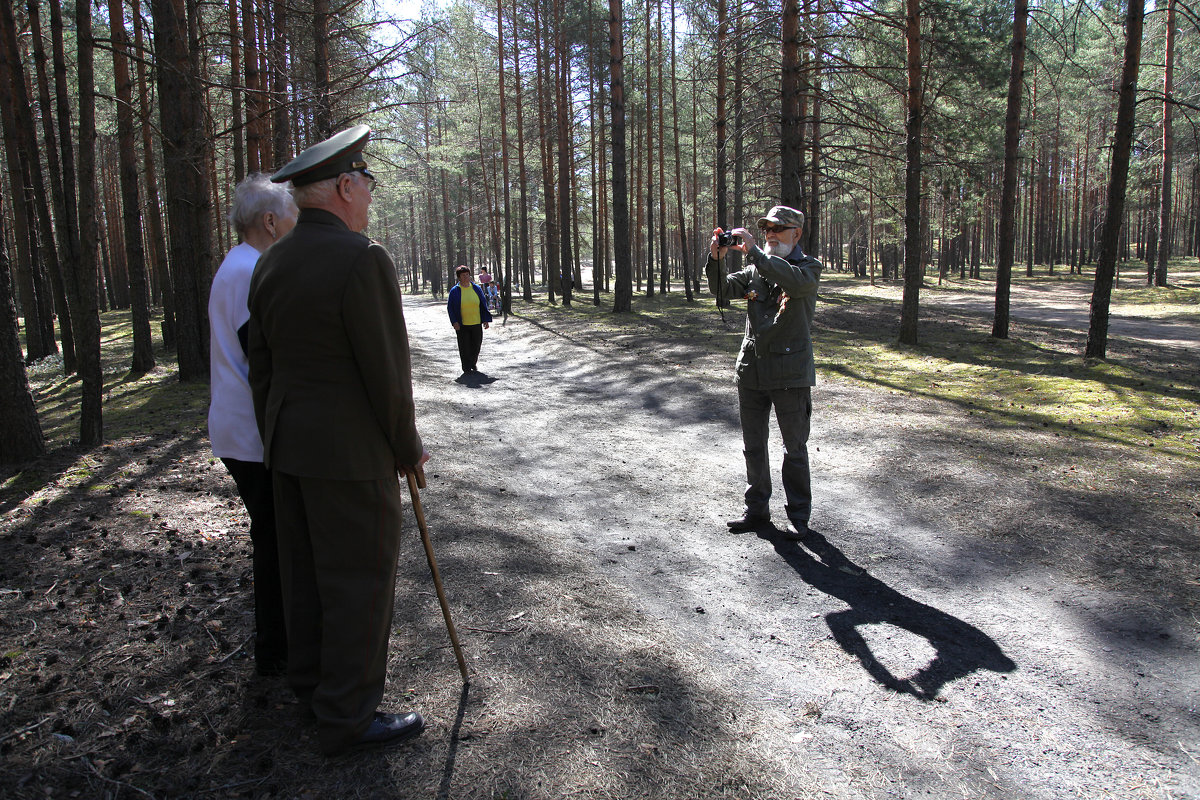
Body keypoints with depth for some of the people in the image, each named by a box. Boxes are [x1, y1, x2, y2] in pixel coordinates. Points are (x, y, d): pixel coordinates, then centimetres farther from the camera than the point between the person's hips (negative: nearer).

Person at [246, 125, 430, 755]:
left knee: (306, 569, 20)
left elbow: (261, 368, 11)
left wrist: (275, 444, 19)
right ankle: (347, 715, 14)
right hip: (351, 455, -8)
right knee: (361, 581, 3)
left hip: (290, 446, 9)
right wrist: (408, 450, -6)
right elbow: (387, 373, -19)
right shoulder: (362, 259, -19)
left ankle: (310, 675, 37)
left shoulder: (271, 265, 6)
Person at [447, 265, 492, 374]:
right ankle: (466, 368, 13)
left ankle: (473, 363, 32)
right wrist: (454, 322, -10)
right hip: (462, 325, -2)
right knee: (465, 347, 1)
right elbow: (450, 307, 0)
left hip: (476, 323, 3)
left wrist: (486, 320, 3)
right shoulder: (454, 291, -2)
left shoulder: (476, 288, 6)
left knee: (476, 345, 8)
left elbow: (483, 305, 10)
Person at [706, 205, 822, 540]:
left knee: (794, 448, 6)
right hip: (752, 370, 5)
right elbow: (721, 289, 4)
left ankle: (798, 515, 19)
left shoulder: (809, 267, -3)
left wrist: (753, 250, -26)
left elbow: (795, 281, -26)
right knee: (753, 446, 13)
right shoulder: (755, 269, 11)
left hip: (790, 374, -5)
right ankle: (757, 509, 27)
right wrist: (716, 259, -14)